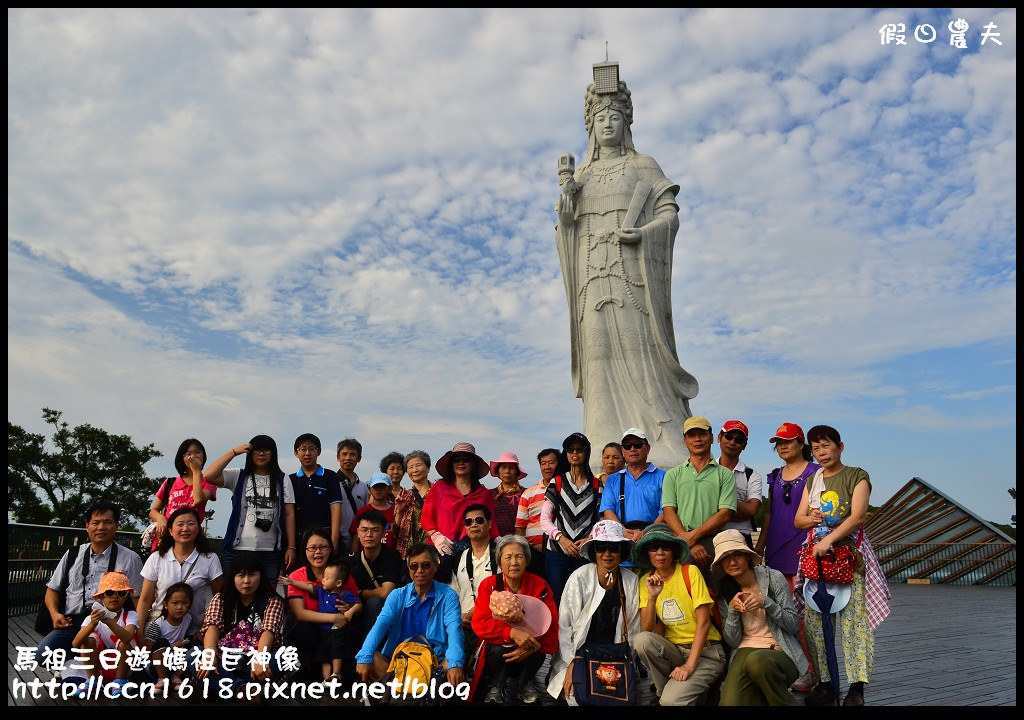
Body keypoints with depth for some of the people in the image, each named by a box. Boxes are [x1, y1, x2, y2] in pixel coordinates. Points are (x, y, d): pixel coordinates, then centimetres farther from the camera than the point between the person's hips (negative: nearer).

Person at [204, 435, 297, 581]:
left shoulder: (282, 480, 10)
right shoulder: (238, 477, 8)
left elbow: (289, 514, 5)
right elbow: (209, 476, -9)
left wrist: (291, 547, -2)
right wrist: (234, 452, -7)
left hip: (270, 551, 1)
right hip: (237, 548, -1)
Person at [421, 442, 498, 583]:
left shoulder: (484, 494, 15)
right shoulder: (439, 487, 11)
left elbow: (491, 526, 15)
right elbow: (426, 517, 9)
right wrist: (435, 536, -6)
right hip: (443, 550, -1)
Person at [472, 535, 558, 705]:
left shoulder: (540, 586, -6)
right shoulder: (489, 585, -7)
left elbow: (552, 629, -10)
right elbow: (480, 624, -17)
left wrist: (532, 646, -30)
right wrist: (512, 633, -35)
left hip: (527, 652, 1)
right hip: (497, 649, -1)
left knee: (536, 655, -30)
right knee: (500, 649, -31)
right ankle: (498, 686, -2)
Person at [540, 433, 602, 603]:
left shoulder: (596, 485, 11)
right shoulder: (557, 483, 9)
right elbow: (544, 519, 2)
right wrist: (561, 538, -12)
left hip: (585, 553, 0)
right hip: (557, 551, 0)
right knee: (556, 600, -3)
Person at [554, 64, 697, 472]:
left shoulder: (644, 168, 13)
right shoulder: (581, 176, 22)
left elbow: (670, 212, 3)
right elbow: (564, 231, 15)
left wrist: (642, 232, -16)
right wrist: (565, 198, -4)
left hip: (632, 273, -3)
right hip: (593, 277, 3)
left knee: (638, 349, -13)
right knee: (599, 353, -6)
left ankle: (664, 442, -13)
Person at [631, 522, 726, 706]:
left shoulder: (690, 572, -9)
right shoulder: (645, 581, 3)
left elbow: (704, 622, -13)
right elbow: (648, 630, -4)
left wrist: (689, 665, -20)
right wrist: (652, 597, -20)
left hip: (704, 651, -5)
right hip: (673, 649, 5)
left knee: (671, 700, -29)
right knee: (642, 640, -27)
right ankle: (666, 690, -6)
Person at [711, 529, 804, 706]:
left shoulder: (772, 578, -4)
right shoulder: (725, 592, 7)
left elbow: (793, 624, -4)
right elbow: (732, 641, 5)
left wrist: (765, 602, -20)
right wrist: (732, 609, -12)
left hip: (780, 652, -2)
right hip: (746, 651, 2)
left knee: (756, 660, -38)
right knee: (731, 702, -27)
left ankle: (785, 702, -10)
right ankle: (761, 697, 6)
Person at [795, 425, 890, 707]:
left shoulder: (856, 476, 0)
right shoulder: (813, 480, 17)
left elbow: (858, 516, -13)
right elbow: (798, 520, 17)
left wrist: (828, 539, -22)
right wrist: (811, 518, -6)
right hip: (815, 554, 5)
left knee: (853, 619, -9)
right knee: (813, 620, 0)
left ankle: (856, 687, -5)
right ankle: (825, 684, 5)